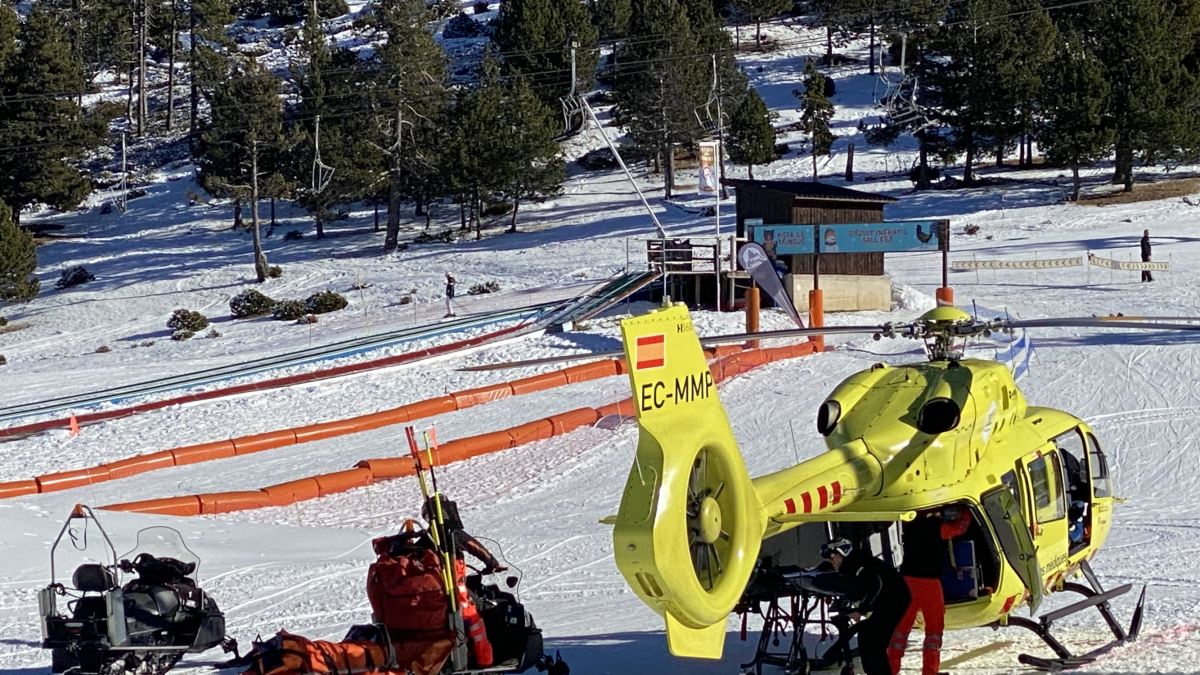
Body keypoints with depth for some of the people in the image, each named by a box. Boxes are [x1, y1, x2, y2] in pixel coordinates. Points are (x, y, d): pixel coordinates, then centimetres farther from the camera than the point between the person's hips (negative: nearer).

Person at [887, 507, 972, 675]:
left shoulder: (911, 526, 6)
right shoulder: (937, 527, -8)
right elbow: (961, 526, 6)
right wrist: (964, 511, 24)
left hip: (907, 579, 5)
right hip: (928, 581, -5)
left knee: (902, 625, 10)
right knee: (934, 627, 6)